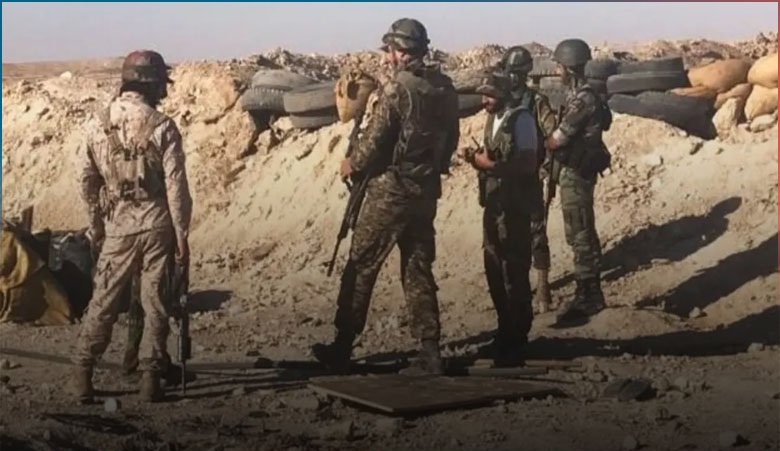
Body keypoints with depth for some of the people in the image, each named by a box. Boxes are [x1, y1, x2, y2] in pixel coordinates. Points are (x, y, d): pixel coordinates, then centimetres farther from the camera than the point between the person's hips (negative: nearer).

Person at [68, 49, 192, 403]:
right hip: (157, 225, -3)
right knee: (156, 305, 6)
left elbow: (85, 181, 6)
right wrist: (182, 235, -3)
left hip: (118, 228, 3)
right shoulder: (162, 127, -9)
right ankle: (150, 378, 7)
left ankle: (82, 374, 13)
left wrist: (96, 225, 18)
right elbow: (176, 187, -10)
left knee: (103, 302, 12)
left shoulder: (98, 125, 1)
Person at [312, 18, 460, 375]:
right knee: (418, 272, 11)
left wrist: (352, 165, 3)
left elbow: (374, 141, -15)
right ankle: (429, 353, 8)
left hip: (389, 191, -7)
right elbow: (450, 138, 13)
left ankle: (342, 349, 11)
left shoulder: (397, 88, -16)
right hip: (426, 191, 7)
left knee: (360, 268, 4)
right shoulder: (444, 88, 6)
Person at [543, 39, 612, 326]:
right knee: (583, 233, 15)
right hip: (576, 171, 10)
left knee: (579, 236, -6)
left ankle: (585, 299, -1)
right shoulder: (579, 95, 11)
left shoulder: (582, 99, -20)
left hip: (575, 174, -10)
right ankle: (591, 294, 24)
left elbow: (556, 140, -17)